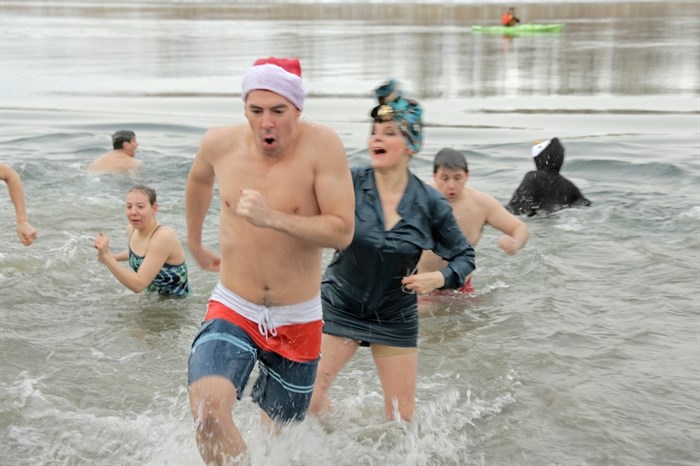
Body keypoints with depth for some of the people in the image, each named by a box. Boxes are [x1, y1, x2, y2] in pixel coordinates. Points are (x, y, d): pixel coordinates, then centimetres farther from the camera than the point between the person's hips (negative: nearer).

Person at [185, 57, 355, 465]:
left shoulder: (322, 145, -17)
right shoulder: (220, 144, -6)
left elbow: (342, 232, -21)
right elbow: (199, 180, 18)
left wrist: (272, 218, -32)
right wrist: (195, 243, 29)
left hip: (298, 320, -1)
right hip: (232, 310, 1)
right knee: (207, 405, -27)